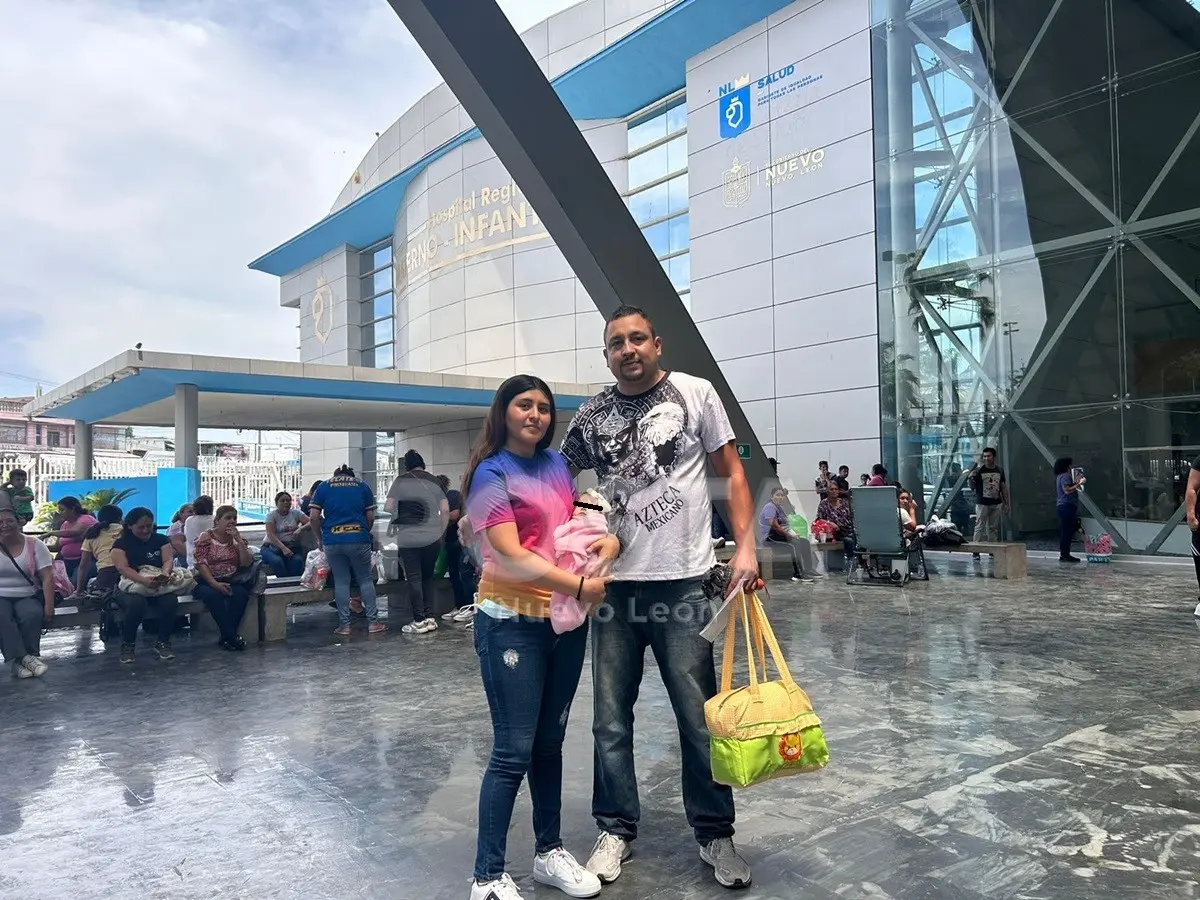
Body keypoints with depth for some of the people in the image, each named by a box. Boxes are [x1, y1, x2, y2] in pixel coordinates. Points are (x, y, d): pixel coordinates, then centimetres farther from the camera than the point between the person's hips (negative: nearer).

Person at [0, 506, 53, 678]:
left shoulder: (34, 545, 3)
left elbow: (47, 577, -2)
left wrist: (49, 605, -13)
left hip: (27, 597, 0)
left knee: (32, 615, -33)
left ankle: (18, 660, -25)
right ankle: (25, 658, -36)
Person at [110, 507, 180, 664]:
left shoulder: (161, 540, 9)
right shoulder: (120, 544, 0)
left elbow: (169, 559, -6)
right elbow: (123, 568, -16)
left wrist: (165, 574, -32)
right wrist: (145, 580, -36)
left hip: (159, 585, 2)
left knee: (170, 602, -31)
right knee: (137, 603, -37)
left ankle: (162, 642, -8)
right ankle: (128, 644, -12)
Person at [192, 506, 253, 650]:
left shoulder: (237, 539, 11)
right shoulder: (205, 538, 1)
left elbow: (247, 563, -2)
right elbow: (201, 564, -10)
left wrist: (238, 539, -8)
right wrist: (215, 583, -23)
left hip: (230, 581, 3)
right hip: (207, 581, -3)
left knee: (241, 593, -32)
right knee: (213, 595, -37)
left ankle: (226, 637, -25)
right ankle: (232, 636, -30)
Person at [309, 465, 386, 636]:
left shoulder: (323, 487, 10)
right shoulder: (363, 486, 10)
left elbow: (313, 517, 1)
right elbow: (370, 517, 6)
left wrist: (319, 538, 13)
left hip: (332, 541, 1)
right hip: (358, 539, 0)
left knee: (341, 582, 8)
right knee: (366, 580, 8)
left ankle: (344, 625, 8)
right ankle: (373, 622, 7)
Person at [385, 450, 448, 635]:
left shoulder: (400, 481, 2)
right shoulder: (435, 481, 9)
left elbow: (388, 508, -1)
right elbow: (445, 510, 4)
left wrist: (393, 524, 18)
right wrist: (441, 532, 14)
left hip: (408, 539, -3)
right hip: (433, 538, 3)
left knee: (414, 579, 1)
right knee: (428, 577, 13)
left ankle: (419, 621, 1)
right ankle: (430, 618, 12)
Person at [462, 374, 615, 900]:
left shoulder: (556, 463, 9)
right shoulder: (491, 474, -10)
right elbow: (511, 558, -19)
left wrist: (607, 542, -3)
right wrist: (580, 586, -19)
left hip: (567, 620, 6)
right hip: (512, 624, -6)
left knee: (550, 742, 17)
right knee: (513, 752, -2)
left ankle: (550, 852, 32)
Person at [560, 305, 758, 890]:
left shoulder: (694, 394, 0)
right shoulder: (590, 416, 7)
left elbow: (731, 473, 4)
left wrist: (745, 546, -6)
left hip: (681, 580, -2)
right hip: (614, 583, 3)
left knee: (699, 718, 7)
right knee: (611, 720, 11)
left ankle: (714, 835, 26)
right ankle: (616, 829, 29)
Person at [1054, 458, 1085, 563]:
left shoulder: (1060, 476, 21)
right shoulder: (1065, 476, -11)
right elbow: (1067, 490, -21)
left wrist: (1075, 482, 25)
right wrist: (1079, 484, -18)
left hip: (1062, 506, 11)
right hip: (1067, 506, -11)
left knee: (1064, 531, 12)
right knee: (1067, 531, -10)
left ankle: (1064, 554, 15)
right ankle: (1065, 555, -10)